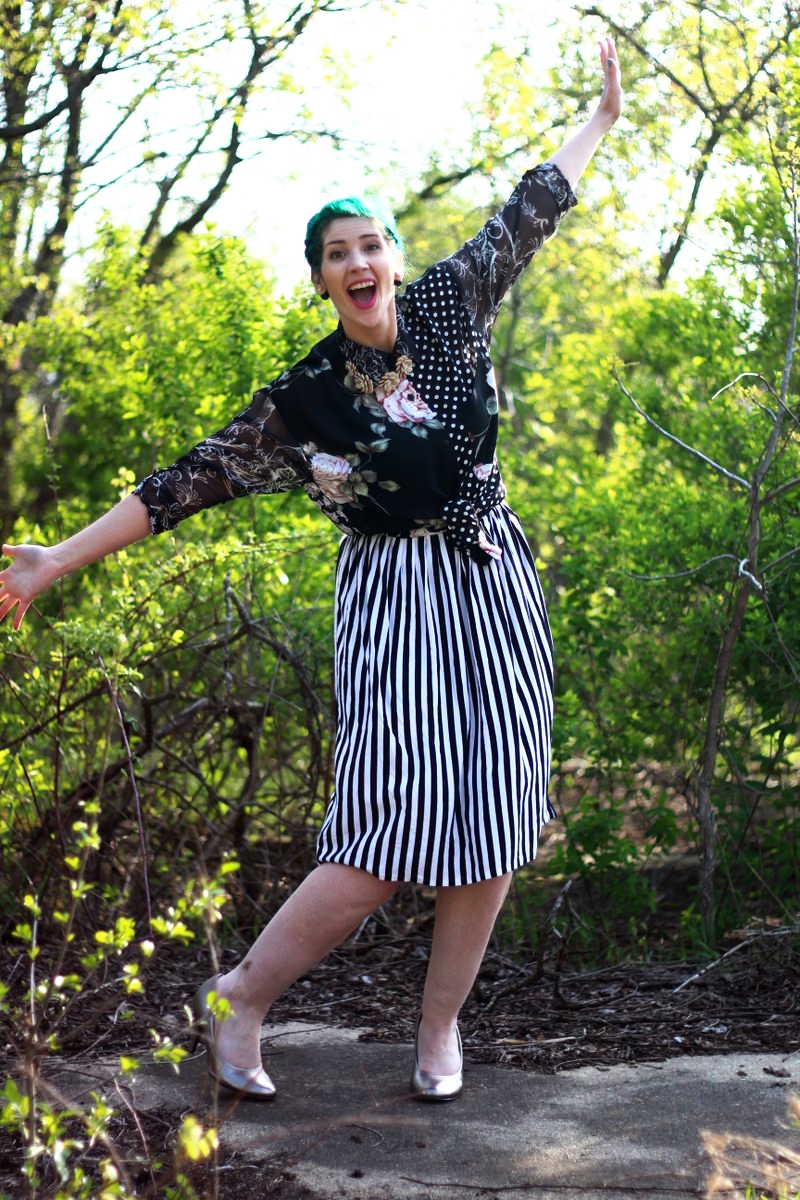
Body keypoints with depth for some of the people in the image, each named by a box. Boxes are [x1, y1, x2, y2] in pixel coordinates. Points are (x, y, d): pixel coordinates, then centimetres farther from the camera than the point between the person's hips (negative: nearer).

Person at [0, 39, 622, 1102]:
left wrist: (603, 114, 24)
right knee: (388, 836, -13)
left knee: (489, 827, 1)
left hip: (495, 587, 4)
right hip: (395, 598, -4)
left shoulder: (451, 306, 4)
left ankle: (441, 1027, 15)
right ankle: (237, 1003, 2)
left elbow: (530, 211, 15)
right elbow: (192, 480, -3)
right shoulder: (303, 401, -3)